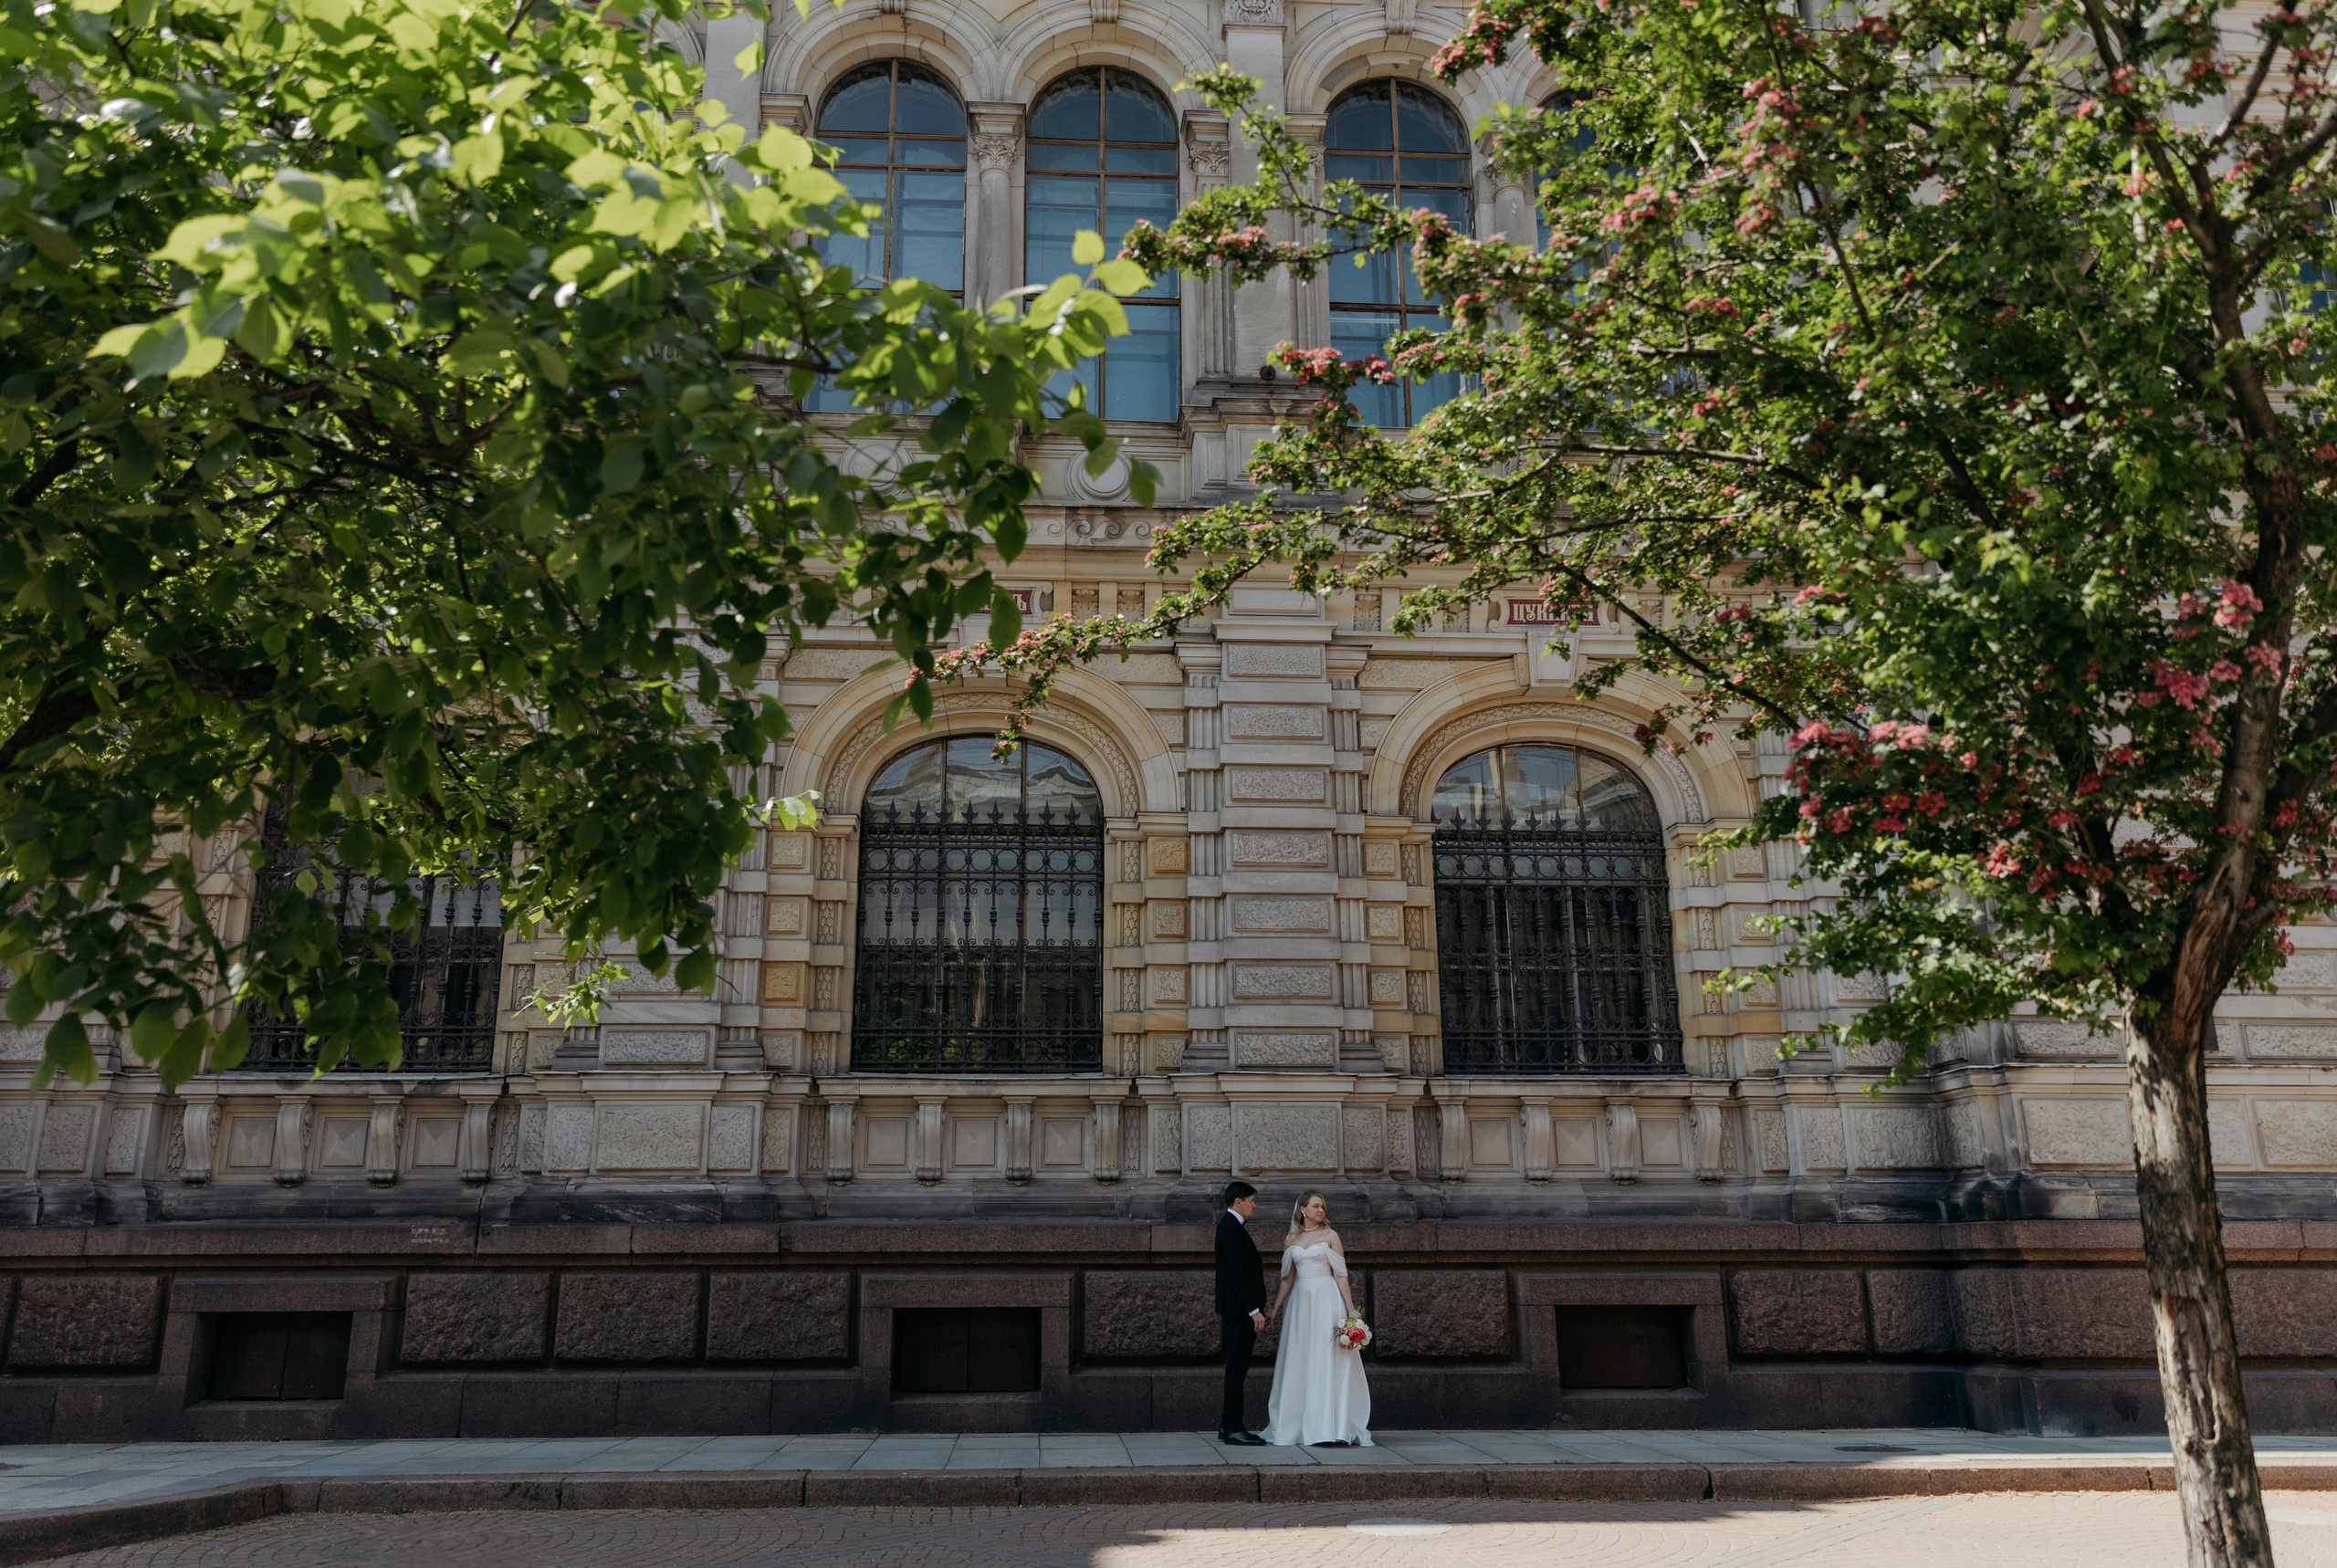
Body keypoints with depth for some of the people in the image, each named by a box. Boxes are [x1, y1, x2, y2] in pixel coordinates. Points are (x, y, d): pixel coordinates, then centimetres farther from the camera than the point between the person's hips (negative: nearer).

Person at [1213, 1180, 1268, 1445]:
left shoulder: (1232, 1226, 17)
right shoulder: (1231, 1228, -15)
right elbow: (1237, 1273, -21)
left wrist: (1258, 1307, 20)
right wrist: (1253, 1309, -21)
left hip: (1241, 1309, 10)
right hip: (1240, 1309, -10)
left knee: (1237, 1368, 12)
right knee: (1237, 1367, -7)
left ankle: (1229, 1426, 16)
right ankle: (1233, 1427, -4)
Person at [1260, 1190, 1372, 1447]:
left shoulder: (1330, 1236, 3)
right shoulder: (1291, 1240, 12)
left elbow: (1341, 1275, -2)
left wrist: (1351, 1310, -7)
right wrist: (1275, 1310, 16)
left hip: (1326, 1300, -4)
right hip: (1300, 1301, 4)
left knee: (1328, 1362, -7)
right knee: (1299, 1365, 5)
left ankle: (1331, 1428, -6)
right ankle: (1297, 1426, 14)